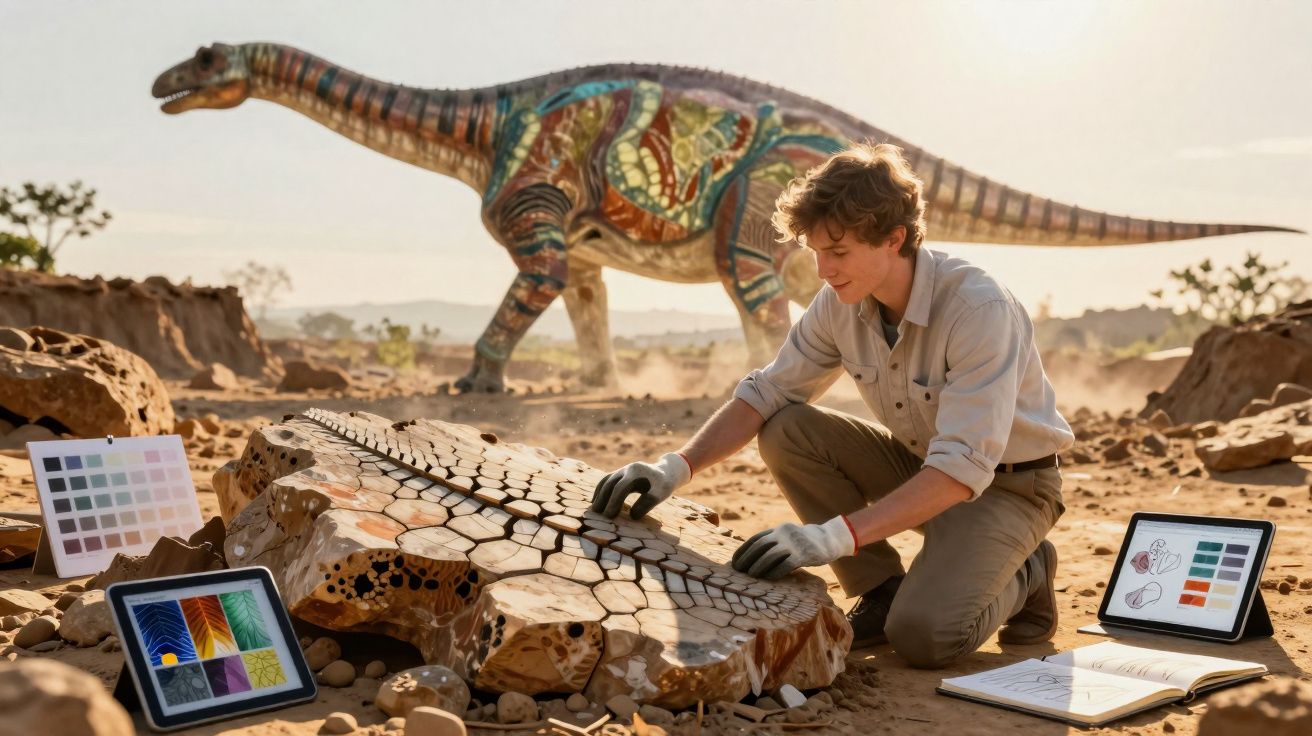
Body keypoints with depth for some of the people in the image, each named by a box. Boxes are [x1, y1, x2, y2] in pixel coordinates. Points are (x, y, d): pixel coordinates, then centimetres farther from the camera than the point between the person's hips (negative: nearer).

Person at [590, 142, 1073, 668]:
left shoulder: (980, 309, -31)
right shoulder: (841, 304, -12)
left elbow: (963, 467, -37)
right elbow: (767, 392, -6)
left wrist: (837, 535, -46)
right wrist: (676, 467, -21)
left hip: (1007, 483, -6)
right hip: (919, 463, 6)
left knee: (922, 634, -28)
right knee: (787, 432, -18)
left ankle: (1023, 574, 5)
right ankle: (882, 591, -2)